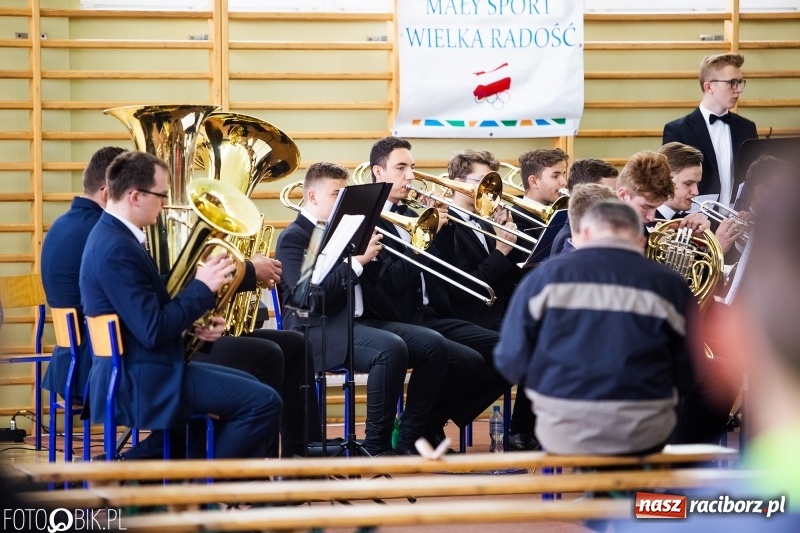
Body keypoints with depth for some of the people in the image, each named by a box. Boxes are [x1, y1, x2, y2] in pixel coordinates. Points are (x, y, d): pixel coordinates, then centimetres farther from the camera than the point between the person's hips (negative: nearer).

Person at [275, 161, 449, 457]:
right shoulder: (294, 238, -4)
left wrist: (370, 250, 3)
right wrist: (358, 260, -20)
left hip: (357, 321, 8)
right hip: (318, 331, -8)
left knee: (433, 345, -11)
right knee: (391, 349, -34)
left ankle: (408, 440, -8)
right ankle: (376, 447, -25)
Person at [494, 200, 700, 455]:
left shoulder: (546, 275, -1)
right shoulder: (669, 285, -1)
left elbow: (512, 361, -1)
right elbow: (687, 377, 2)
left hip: (563, 434, 0)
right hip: (642, 434, 0)